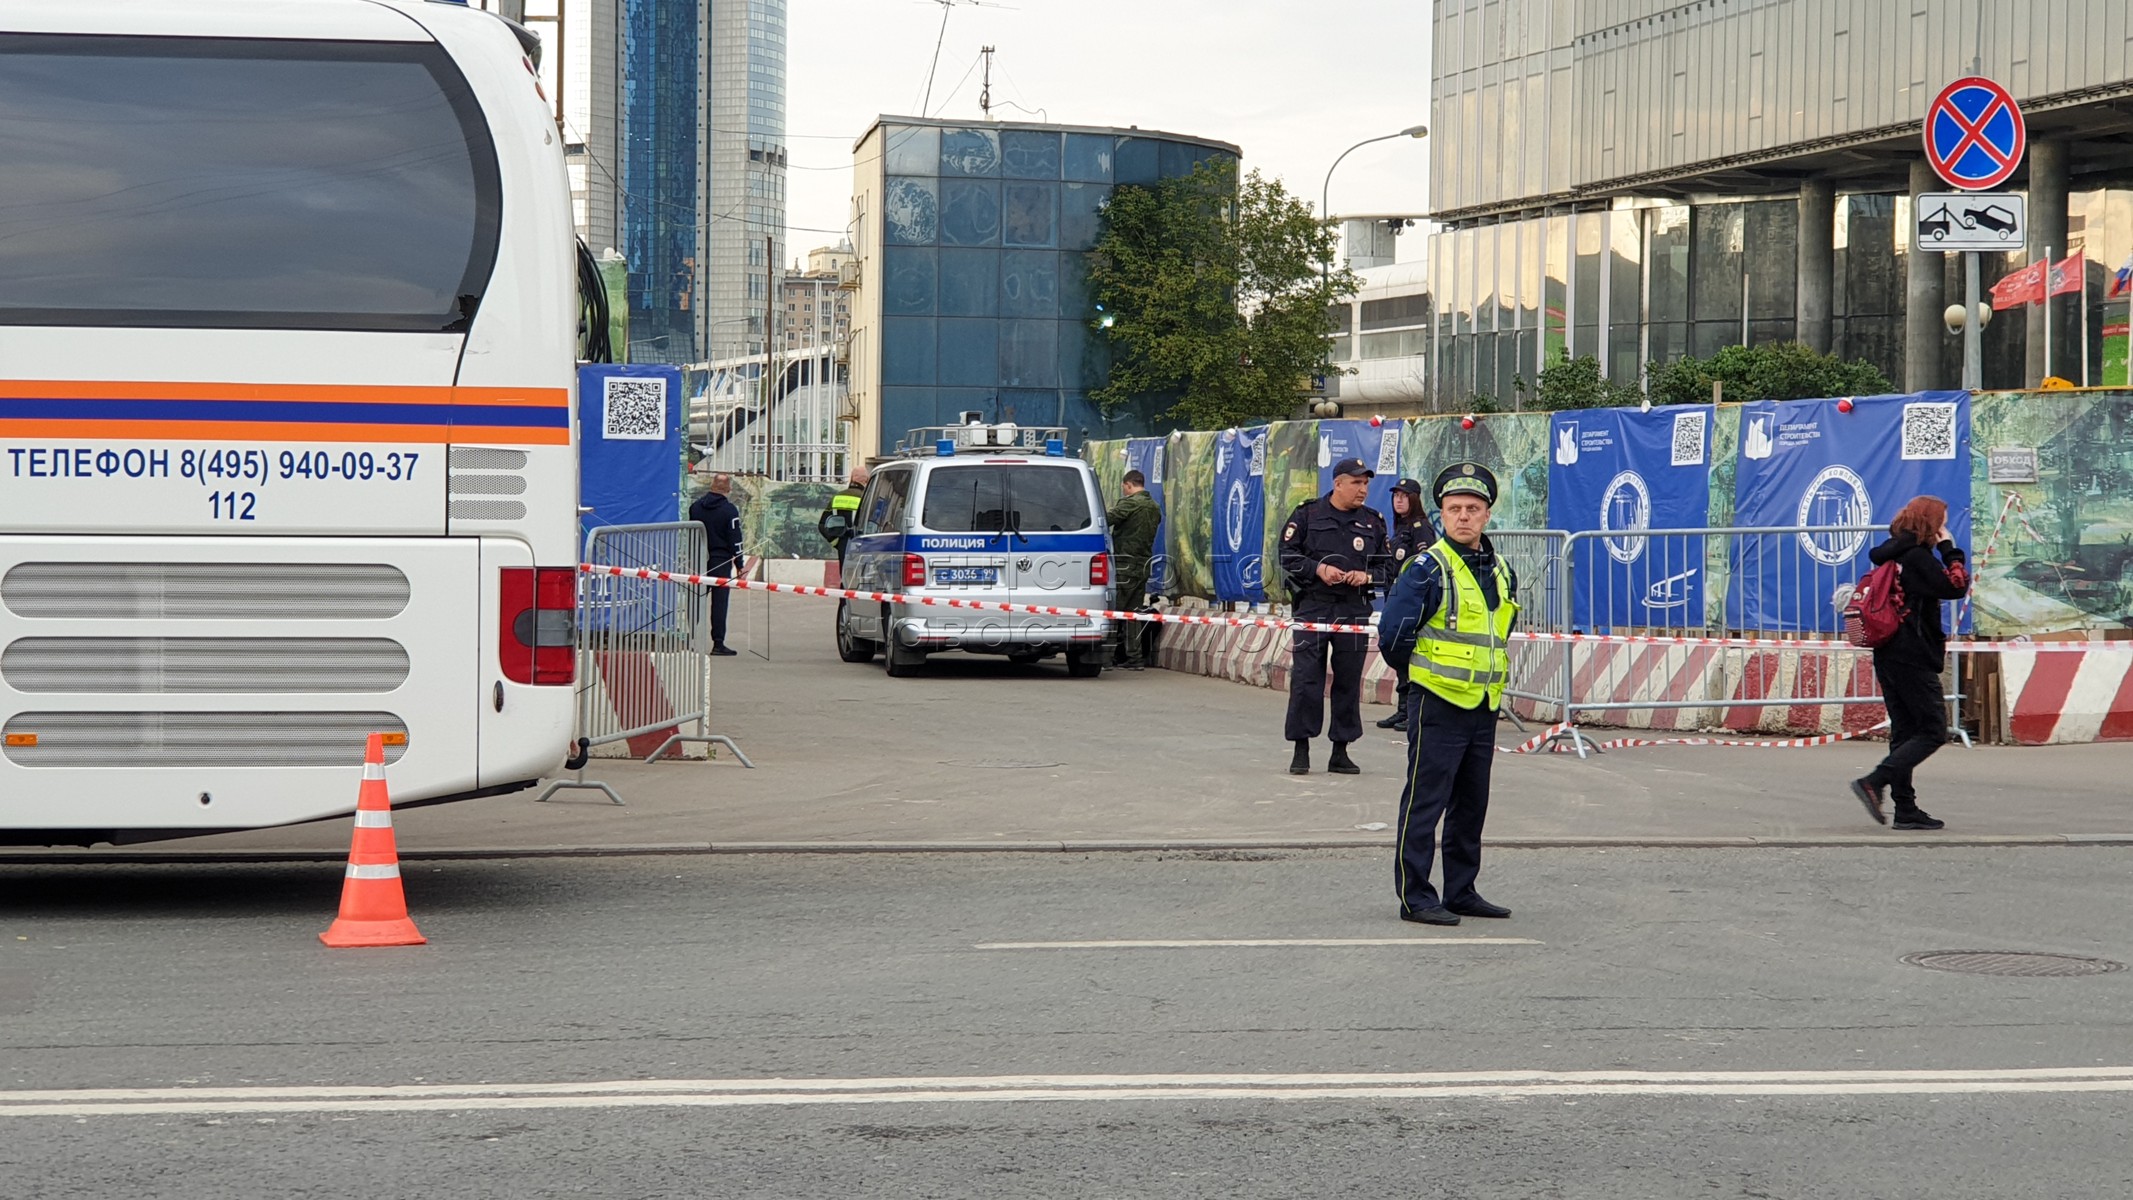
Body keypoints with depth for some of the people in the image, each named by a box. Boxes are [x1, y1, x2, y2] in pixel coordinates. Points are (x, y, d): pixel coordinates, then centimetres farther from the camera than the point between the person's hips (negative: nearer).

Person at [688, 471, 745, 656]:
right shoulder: (729, 510, -9)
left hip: (698, 560, 5)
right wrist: (738, 564, -3)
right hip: (721, 561, -5)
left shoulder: (696, 507, 7)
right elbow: (735, 539, -10)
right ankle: (718, 643, -5)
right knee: (719, 602, -3)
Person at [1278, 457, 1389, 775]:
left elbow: (1386, 566, 16)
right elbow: (1287, 555, 2)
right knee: (1305, 677, -5)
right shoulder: (1308, 514, 2)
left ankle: (1341, 751, 13)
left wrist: (1367, 576, -4)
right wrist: (1317, 569, -12)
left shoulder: (1373, 522, 11)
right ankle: (1300, 749, 2)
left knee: (1349, 681, 5)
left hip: (1355, 610, 3)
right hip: (1313, 606, -3)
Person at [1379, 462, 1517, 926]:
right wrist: (1420, 670, -1)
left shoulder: (1502, 572, 10)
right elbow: (1393, 634, -16)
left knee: (1472, 804, 13)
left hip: (1484, 706, 7)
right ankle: (1415, 896, 0)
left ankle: (1462, 891, 22)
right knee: (1425, 802, -4)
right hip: (1438, 704, -7)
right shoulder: (1429, 568, -13)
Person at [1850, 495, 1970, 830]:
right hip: (1913, 659, -10)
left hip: (1888, 656, 10)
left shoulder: (1891, 555, 15)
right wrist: (1949, 549, -7)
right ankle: (1874, 783, -17)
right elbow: (1955, 586, -19)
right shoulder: (1917, 557, -13)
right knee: (1933, 730, -6)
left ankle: (1905, 808, 8)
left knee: (1904, 731, 10)